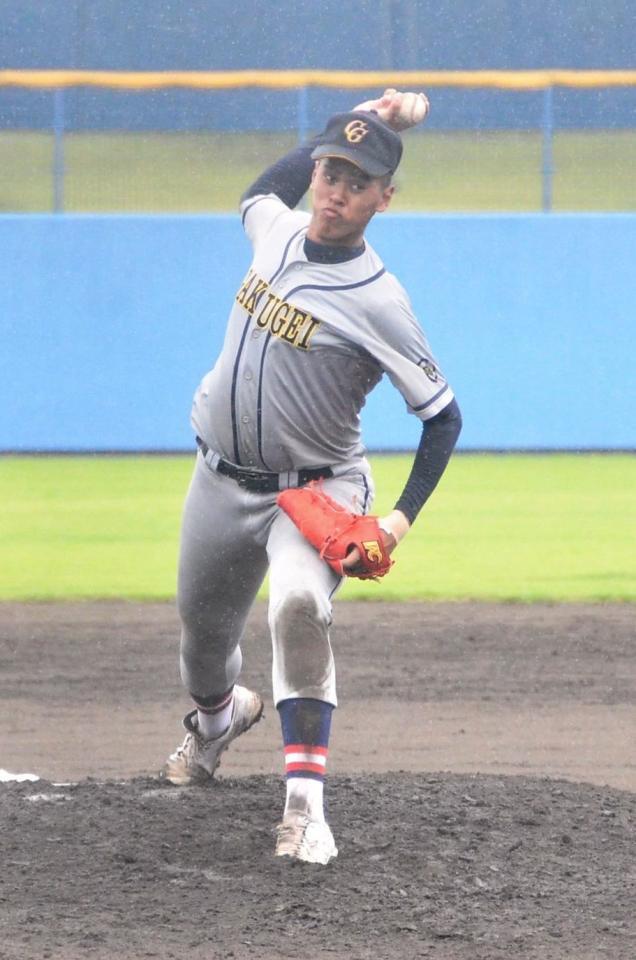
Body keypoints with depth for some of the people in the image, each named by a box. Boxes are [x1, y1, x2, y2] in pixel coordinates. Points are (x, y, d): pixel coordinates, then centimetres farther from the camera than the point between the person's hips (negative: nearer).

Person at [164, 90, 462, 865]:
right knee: (203, 635, 21)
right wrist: (348, 130, 14)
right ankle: (218, 715, 58)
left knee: (298, 609, -34)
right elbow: (265, 187, 25)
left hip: (316, 489, -6)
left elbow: (442, 417, -13)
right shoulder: (275, 230, -3)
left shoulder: (376, 301, -20)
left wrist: (403, 518, -25)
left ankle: (305, 807, -39)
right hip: (222, 481, 6)